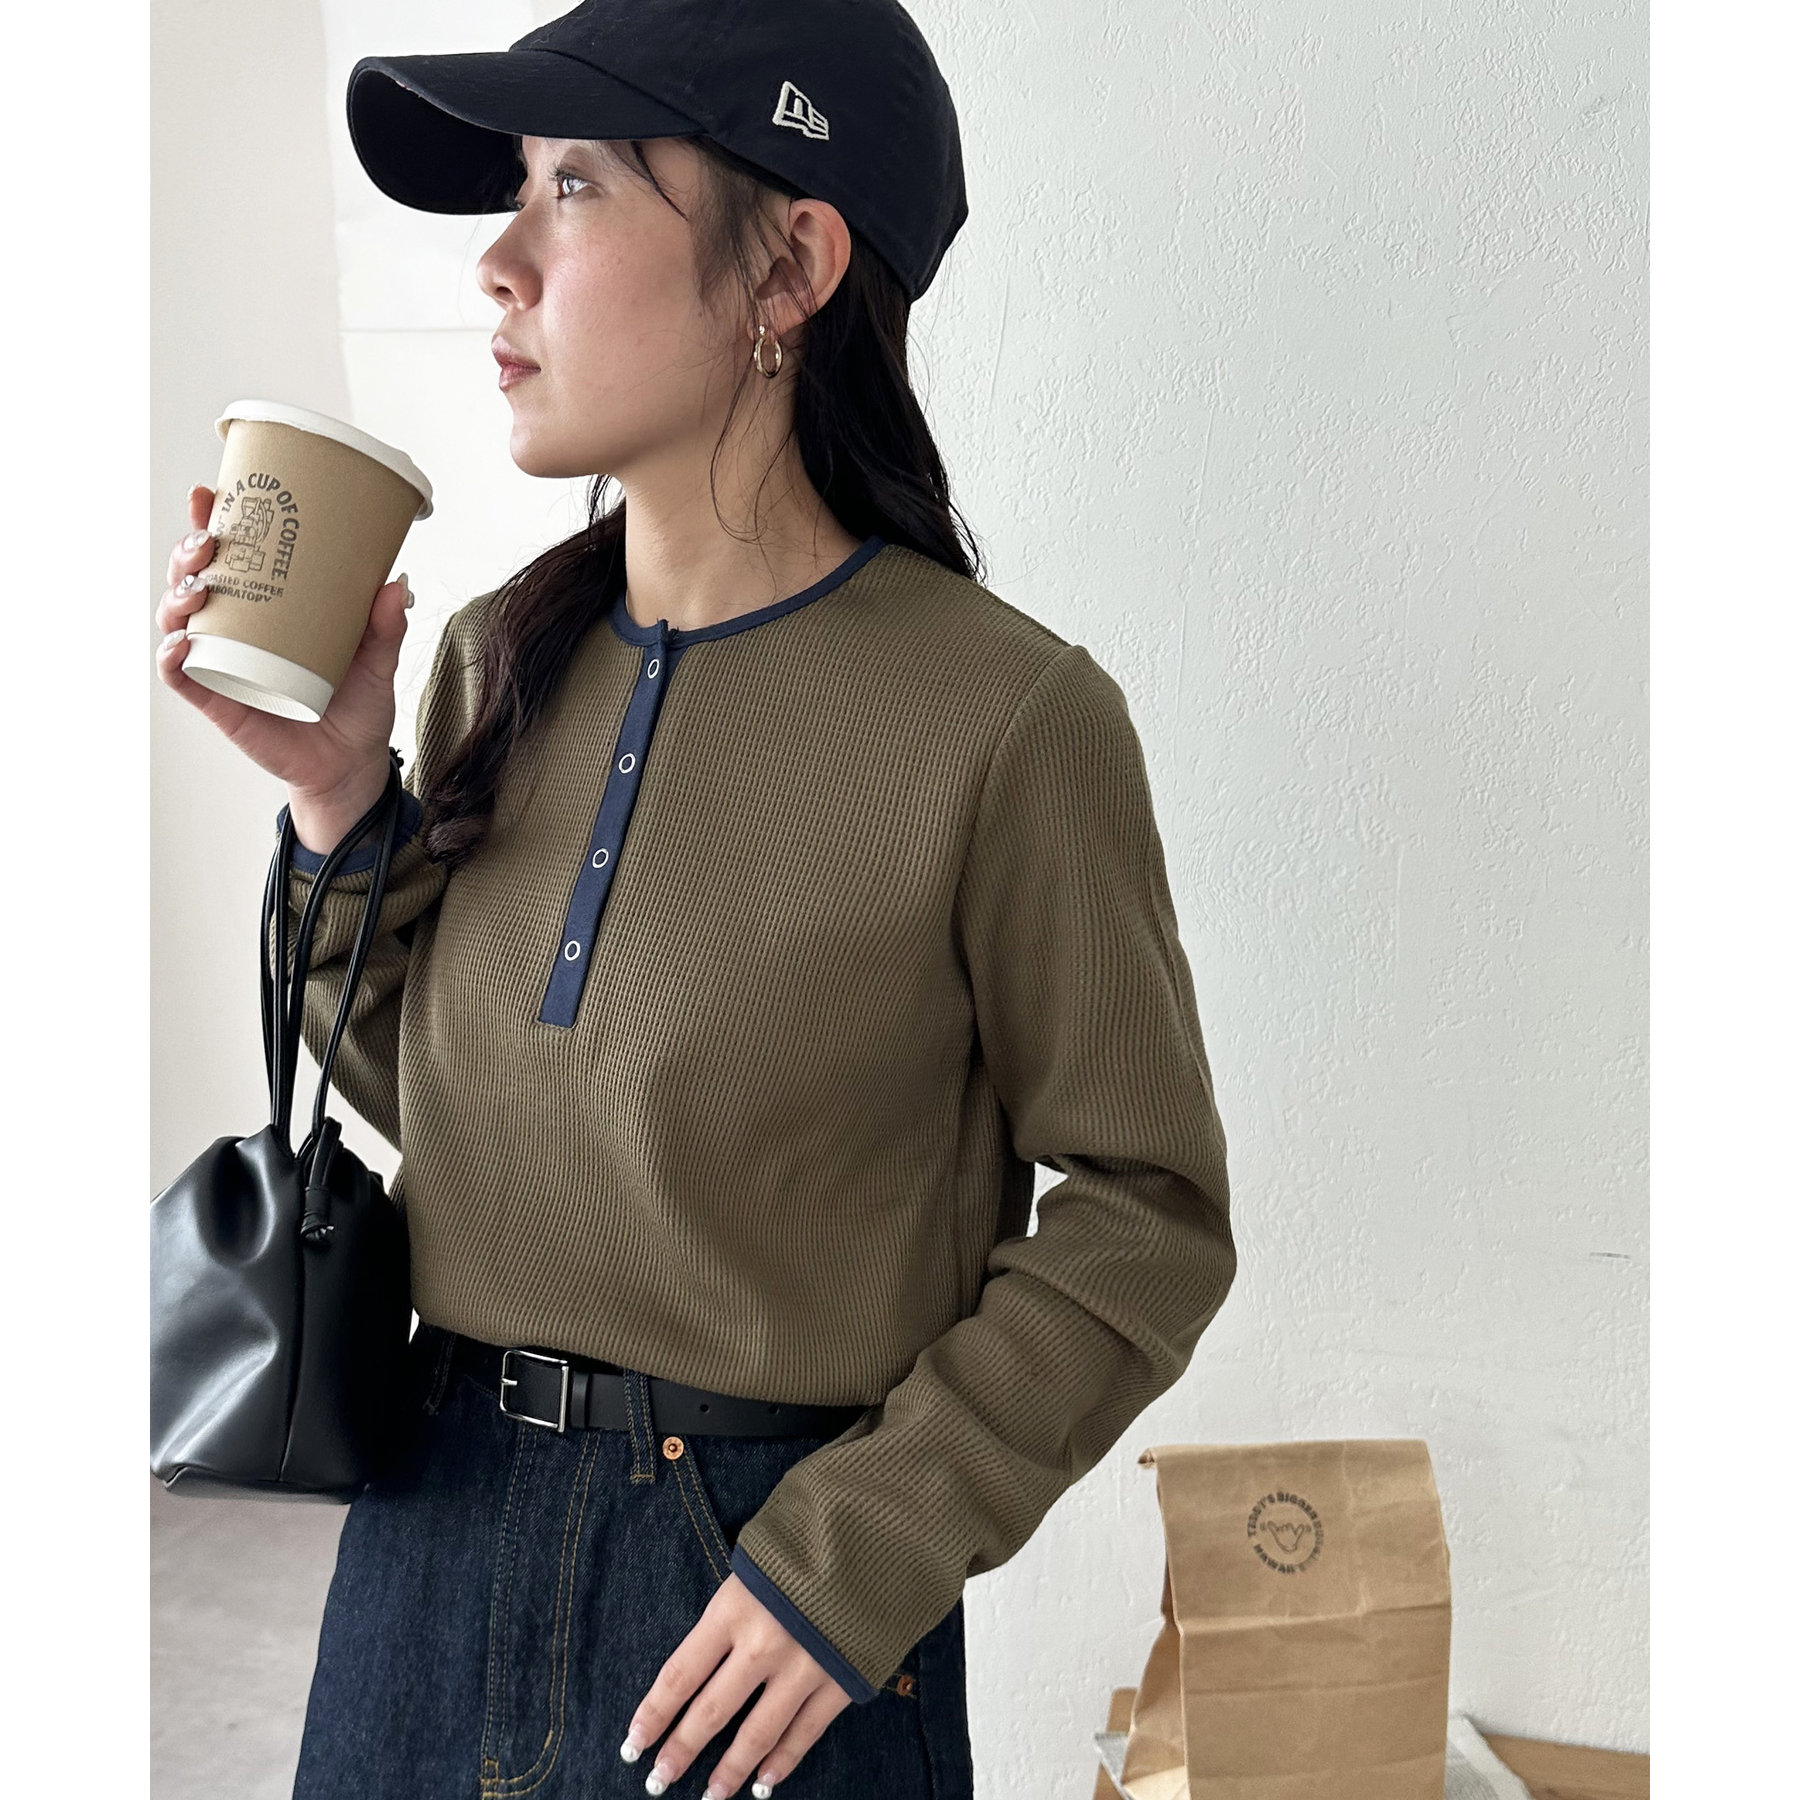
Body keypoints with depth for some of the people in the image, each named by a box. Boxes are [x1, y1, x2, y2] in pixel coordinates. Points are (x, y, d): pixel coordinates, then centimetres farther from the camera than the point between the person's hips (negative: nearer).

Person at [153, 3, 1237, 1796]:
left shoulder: (1005, 717, -18)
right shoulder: (492, 665, -2)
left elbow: (1147, 1212, -10)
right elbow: (434, 1097, 8)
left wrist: (864, 1555, -15)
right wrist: (336, 801, -6)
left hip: (773, 1592, -5)